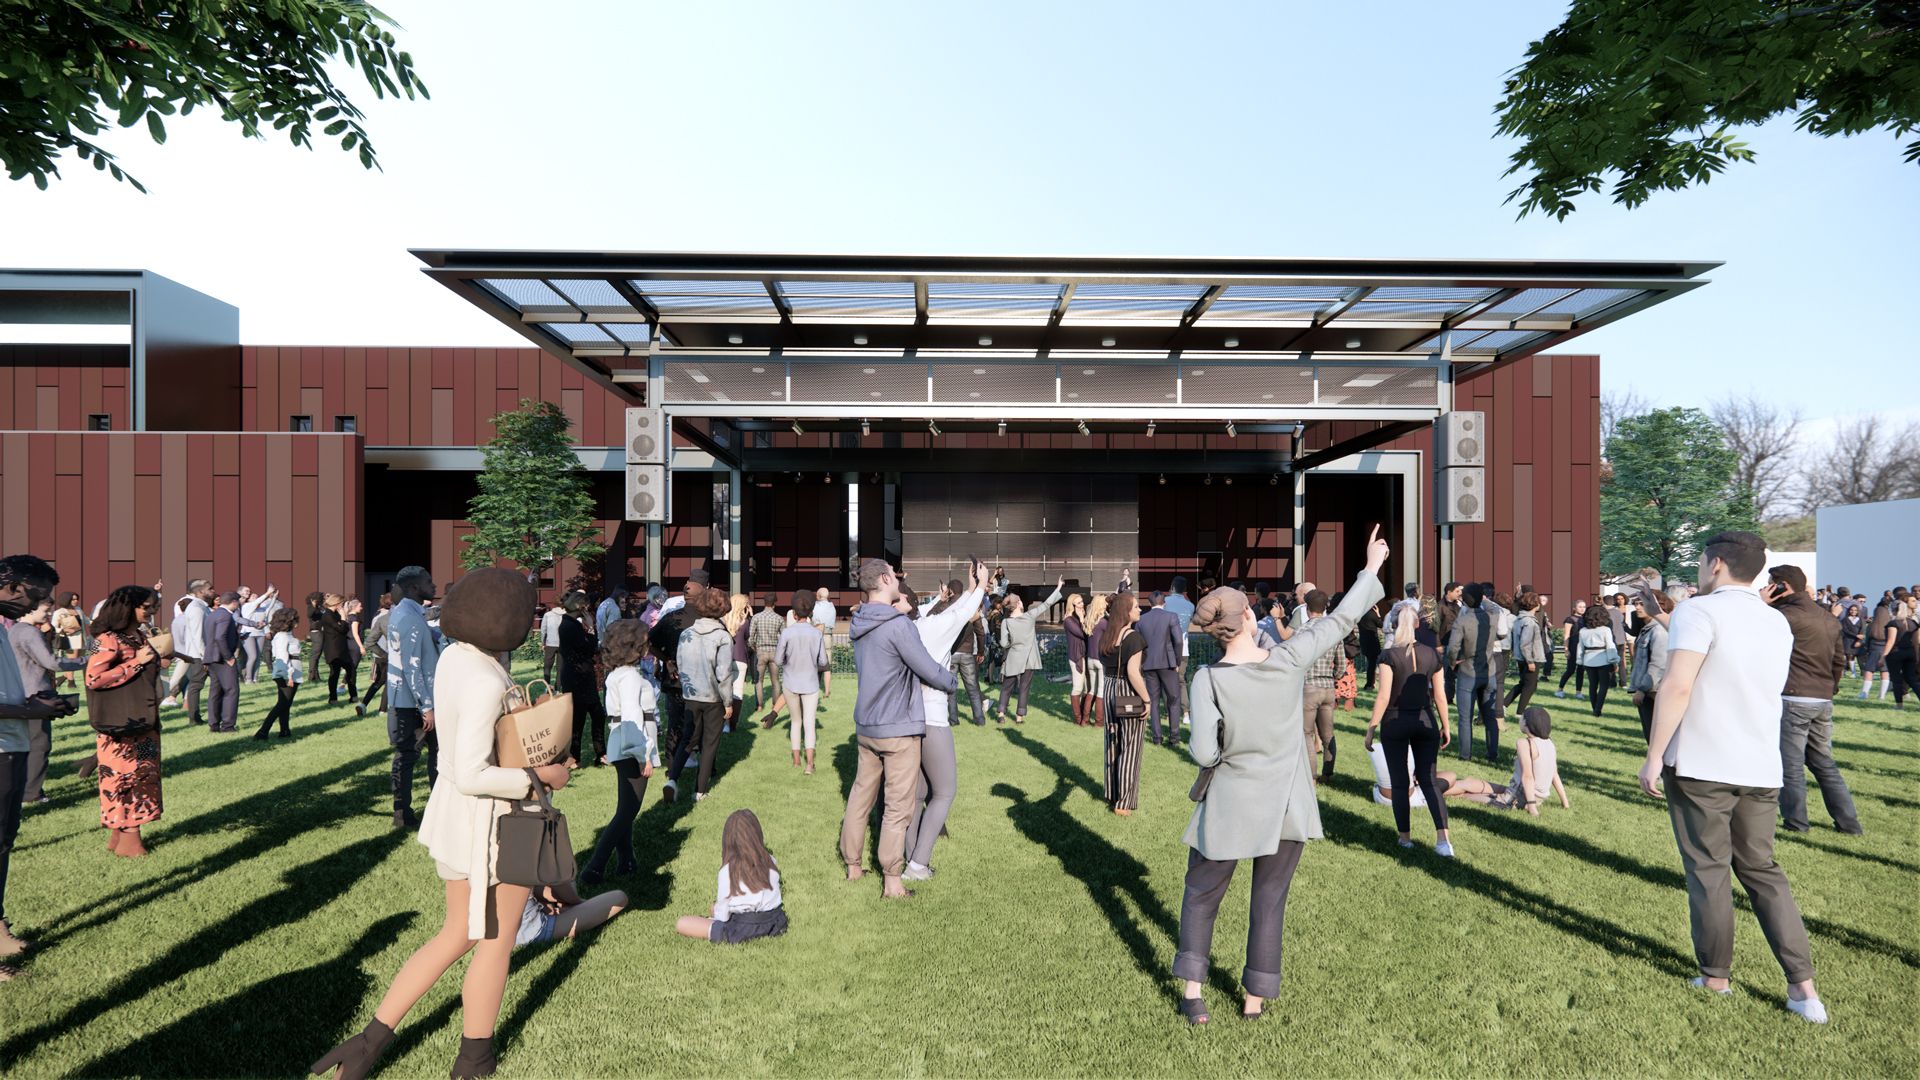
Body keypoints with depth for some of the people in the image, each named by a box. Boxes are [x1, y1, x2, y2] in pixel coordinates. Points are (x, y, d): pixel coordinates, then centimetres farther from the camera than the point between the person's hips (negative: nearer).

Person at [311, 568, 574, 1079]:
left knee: (457, 935, 24)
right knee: (494, 942, 14)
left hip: (452, 810, 8)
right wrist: (540, 776, -20)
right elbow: (471, 776, -32)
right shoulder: (485, 682, -28)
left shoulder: (453, 655, 0)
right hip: (494, 824, -8)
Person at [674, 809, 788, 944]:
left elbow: (722, 916, -9)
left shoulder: (728, 870, -13)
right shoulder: (771, 861, -2)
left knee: (681, 924, -3)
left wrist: (717, 902, 13)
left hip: (744, 931, -7)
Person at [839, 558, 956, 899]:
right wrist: (951, 682, 7)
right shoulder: (898, 625, -21)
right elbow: (930, 671, -15)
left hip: (866, 726, 8)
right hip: (899, 729, -8)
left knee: (860, 795, 17)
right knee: (898, 807, 1)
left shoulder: (859, 623, 5)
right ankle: (892, 881, 7)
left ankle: (852, 865, 29)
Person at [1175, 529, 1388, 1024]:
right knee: (1269, 902, 16)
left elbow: (1204, 753, -22)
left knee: (1201, 895, 17)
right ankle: (1256, 999, 26)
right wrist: (1372, 567, 10)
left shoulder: (1208, 679, -19)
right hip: (1286, 806, 2)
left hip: (1230, 806, -2)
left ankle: (1192, 993, 17)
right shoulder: (1289, 659, -13)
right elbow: (1340, 621, -1)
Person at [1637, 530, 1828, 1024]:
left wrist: (1654, 757, -15)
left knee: (1708, 869, 5)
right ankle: (1803, 985, 12)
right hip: (1761, 770, 6)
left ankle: (1715, 977, 15)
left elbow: (1677, 687, -20)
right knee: (1762, 870, 15)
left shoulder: (1699, 612, -11)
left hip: (1701, 767, -6)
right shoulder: (1777, 622, 12)